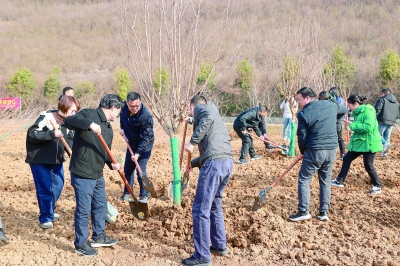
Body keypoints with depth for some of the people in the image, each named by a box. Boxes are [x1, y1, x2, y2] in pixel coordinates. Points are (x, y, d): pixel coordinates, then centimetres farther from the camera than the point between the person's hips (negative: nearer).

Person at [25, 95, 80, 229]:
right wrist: (52, 134, -32)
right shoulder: (46, 117, -19)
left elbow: (69, 140, 9)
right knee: (45, 189, -5)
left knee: (58, 186, 14)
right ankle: (45, 218, 10)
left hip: (56, 160, 7)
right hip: (39, 160, -7)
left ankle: (49, 212, 35)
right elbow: (32, 134, -24)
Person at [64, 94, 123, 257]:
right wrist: (89, 123, -42)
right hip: (82, 174, -9)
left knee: (100, 205, 21)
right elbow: (69, 121, -28)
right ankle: (81, 244, 15)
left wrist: (111, 163, -1)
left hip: (98, 175, 9)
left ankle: (99, 237, 38)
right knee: (84, 210, 0)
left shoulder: (108, 128, 14)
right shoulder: (89, 114, -12)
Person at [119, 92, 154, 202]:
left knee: (141, 170, -10)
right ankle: (127, 192, 29)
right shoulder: (124, 108, -13)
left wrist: (138, 153, -31)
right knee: (128, 169, 12)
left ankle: (144, 195, 7)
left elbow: (145, 138, -27)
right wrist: (122, 128, 6)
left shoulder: (146, 116, -31)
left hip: (144, 145, -6)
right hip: (131, 143, 6)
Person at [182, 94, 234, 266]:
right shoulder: (214, 115, 33)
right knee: (214, 206, 25)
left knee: (201, 210, -2)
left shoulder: (201, 108, 9)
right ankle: (220, 246, 34)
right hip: (227, 162, 9)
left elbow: (208, 117, -18)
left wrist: (192, 141, -15)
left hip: (215, 163, -9)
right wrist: (192, 163, 44)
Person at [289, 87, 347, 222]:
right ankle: (324, 212, 17)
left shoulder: (303, 114, -11)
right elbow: (344, 109, 26)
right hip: (332, 150, 5)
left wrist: (302, 152, 12)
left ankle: (304, 211, 7)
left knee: (303, 180, 8)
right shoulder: (330, 105, 4)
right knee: (326, 181, 16)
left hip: (314, 151, -5)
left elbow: (302, 137, -6)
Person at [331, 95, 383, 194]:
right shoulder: (358, 112, 9)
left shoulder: (368, 111, -19)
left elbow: (368, 127, -30)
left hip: (368, 143, -9)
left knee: (368, 166, 0)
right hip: (358, 142, 9)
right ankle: (339, 181, 22)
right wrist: (351, 125, -3)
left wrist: (352, 126, -22)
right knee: (346, 159, 11)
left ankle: (377, 186, 19)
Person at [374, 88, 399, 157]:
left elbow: (377, 110, -13)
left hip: (383, 121, -6)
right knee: (387, 137, 12)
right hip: (391, 123, 7)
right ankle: (384, 152, 10)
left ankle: (385, 143, -24)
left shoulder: (382, 99, -2)